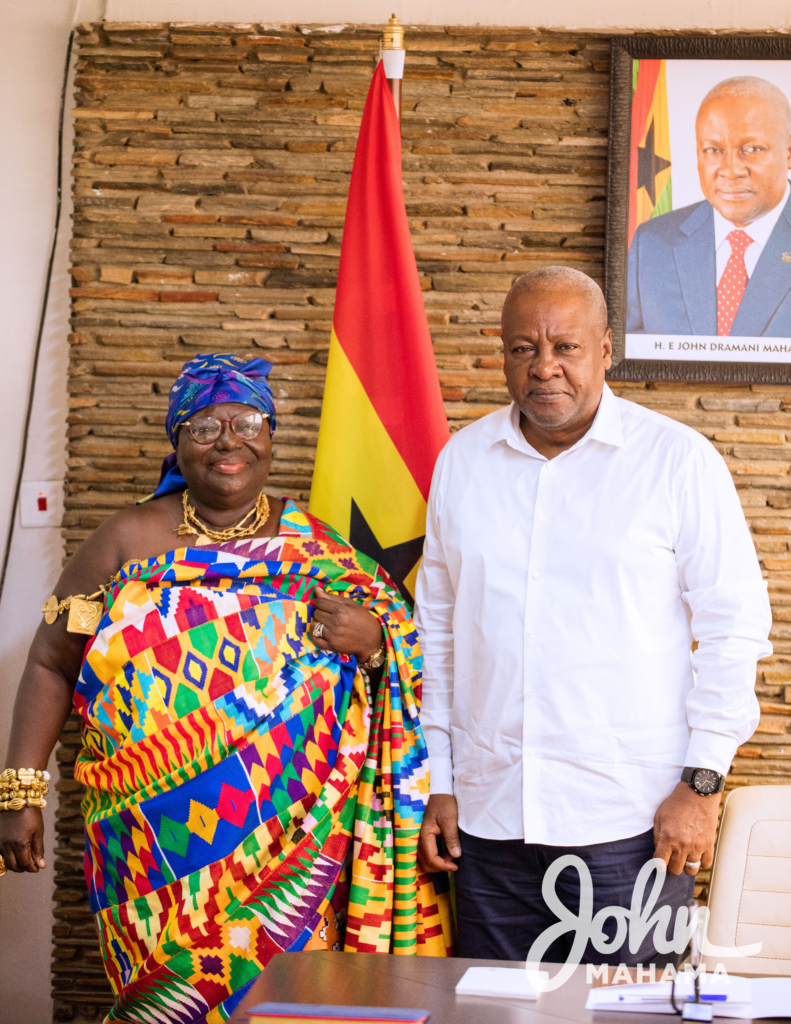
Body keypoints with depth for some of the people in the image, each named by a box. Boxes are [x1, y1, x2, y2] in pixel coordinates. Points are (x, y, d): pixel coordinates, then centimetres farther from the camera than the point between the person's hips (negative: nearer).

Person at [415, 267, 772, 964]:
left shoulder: (679, 461, -3)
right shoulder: (461, 460, 9)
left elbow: (733, 626, -2)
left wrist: (703, 783, -6)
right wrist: (440, 781, 11)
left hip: (632, 824, -3)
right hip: (488, 817, 4)